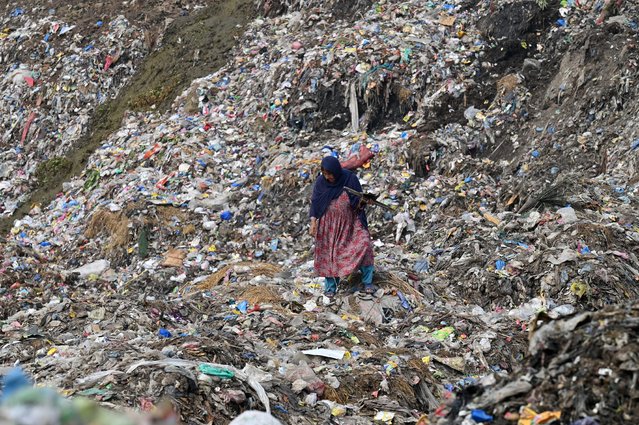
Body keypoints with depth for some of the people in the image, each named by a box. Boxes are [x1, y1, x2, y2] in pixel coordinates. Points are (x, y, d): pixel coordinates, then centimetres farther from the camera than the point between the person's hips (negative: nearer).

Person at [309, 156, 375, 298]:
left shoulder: (350, 179, -10)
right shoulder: (320, 182, -6)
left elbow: (359, 201, -3)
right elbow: (315, 203, 0)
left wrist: (361, 202, -25)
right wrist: (313, 222, -8)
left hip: (351, 222, -1)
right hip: (329, 224, 1)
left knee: (364, 245, -13)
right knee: (329, 254, 2)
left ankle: (368, 282, -1)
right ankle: (330, 287, 17)